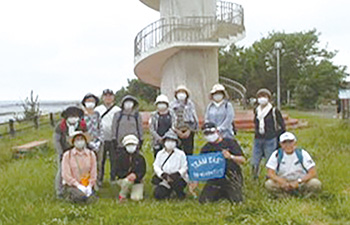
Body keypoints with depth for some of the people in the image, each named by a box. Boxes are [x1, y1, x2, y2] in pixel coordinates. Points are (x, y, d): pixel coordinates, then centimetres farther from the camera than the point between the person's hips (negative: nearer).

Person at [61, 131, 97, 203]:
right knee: (81, 196, -30)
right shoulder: (67, 155, -5)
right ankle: (70, 196, 3)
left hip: (86, 185, 2)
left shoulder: (91, 154, 4)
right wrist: (78, 185, -18)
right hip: (70, 185, -2)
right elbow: (66, 175, -10)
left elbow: (93, 173, 3)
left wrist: (89, 186, -12)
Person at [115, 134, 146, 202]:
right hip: (123, 179, -1)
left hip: (137, 180, 1)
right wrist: (128, 175, -26)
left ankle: (137, 191, 17)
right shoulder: (121, 157, -2)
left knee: (136, 198, -21)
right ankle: (122, 195, -7)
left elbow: (143, 171, -2)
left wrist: (135, 175, -24)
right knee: (128, 181, -37)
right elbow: (118, 171, -7)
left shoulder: (140, 158, 1)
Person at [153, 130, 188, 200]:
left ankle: (180, 193, -6)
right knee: (158, 194, -17)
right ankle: (168, 191, 18)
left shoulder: (180, 154, 0)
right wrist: (163, 174, -17)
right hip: (165, 180, 3)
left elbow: (184, 168, -5)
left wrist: (177, 174, -24)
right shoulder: (160, 154, 9)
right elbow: (156, 166, 1)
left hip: (179, 178, -3)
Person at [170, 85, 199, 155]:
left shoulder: (190, 104, 4)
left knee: (188, 152, 0)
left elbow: (194, 118, 4)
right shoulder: (173, 104, 5)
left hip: (188, 132, 0)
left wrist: (189, 131, -6)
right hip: (177, 132, 0)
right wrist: (177, 131, -6)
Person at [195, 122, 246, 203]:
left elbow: (243, 160, -3)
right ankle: (221, 194, 21)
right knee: (204, 201, -10)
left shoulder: (230, 143, 1)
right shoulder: (205, 149, 11)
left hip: (231, 178, -3)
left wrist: (231, 157, -21)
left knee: (237, 201, -16)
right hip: (214, 180, 3)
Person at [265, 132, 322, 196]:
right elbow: (270, 173, -13)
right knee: (268, 184, -28)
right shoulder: (276, 155, -8)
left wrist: (298, 182, -29)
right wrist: (282, 182, -30)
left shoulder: (302, 154, -10)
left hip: (301, 183, 0)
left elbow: (313, 173, -15)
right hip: (283, 183, 0)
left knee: (316, 183, -29)